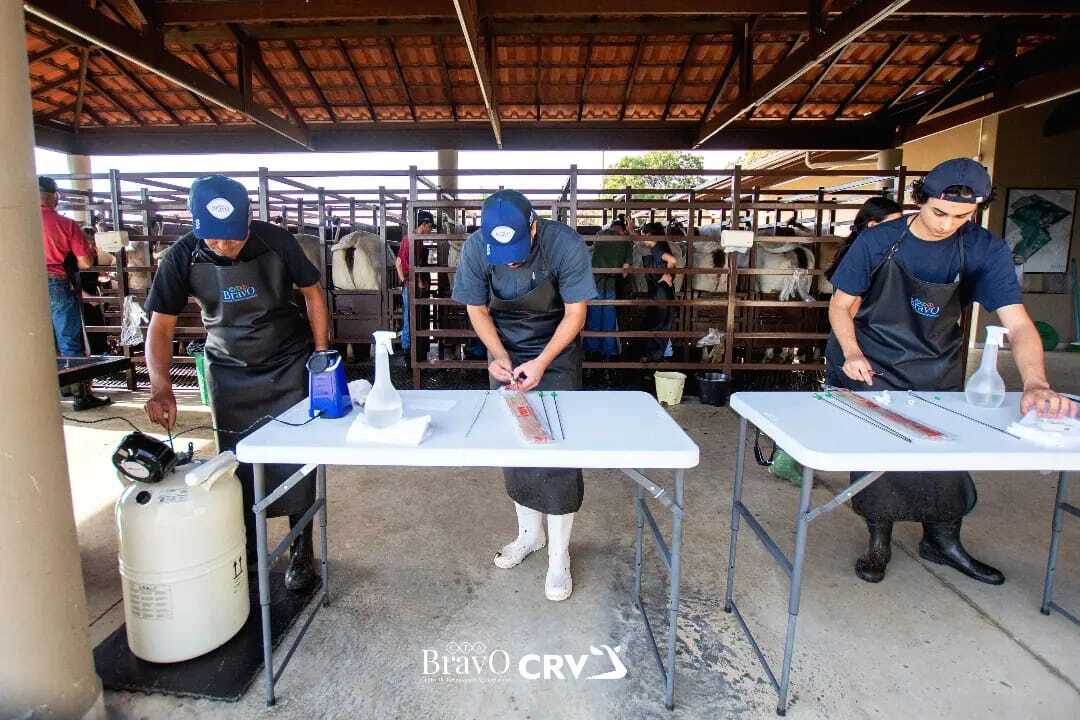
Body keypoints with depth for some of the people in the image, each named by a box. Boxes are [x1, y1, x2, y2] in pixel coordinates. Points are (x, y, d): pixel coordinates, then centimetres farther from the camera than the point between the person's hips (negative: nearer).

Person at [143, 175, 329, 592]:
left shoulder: (276, 242, -17)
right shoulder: (182, 258, -15)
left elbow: (312, 293, -3)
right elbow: (161, 326, -12)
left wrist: (322, 354, -6)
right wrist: (161, 387, -27)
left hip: (289, 365, -1)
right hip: (230, 371, 2)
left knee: (295, 460, -1)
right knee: (237, 464, 9)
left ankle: (301, 551, 14)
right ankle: (245, 548, 29)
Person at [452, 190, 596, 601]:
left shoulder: (566, 245, -25)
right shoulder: (476, 248, -18)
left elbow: (575, 313, -17)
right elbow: (477, 309, -6)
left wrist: (541, 363, -26)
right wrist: (499, 357, -21)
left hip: (556, 351, -3)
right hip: (505, 354, 3)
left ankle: (559, 556, 11)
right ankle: (529, 534, 30)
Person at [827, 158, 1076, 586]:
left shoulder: (987, 251, -10)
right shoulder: (877, 242, -13)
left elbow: (1018, 324, -17)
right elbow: (841, 304, -5)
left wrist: (1035, 384, -34)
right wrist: (852, 353, -23)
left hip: (937, 370, 2)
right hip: (871, 366, -2)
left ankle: (943, 541, 31)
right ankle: (878, 542, 18)